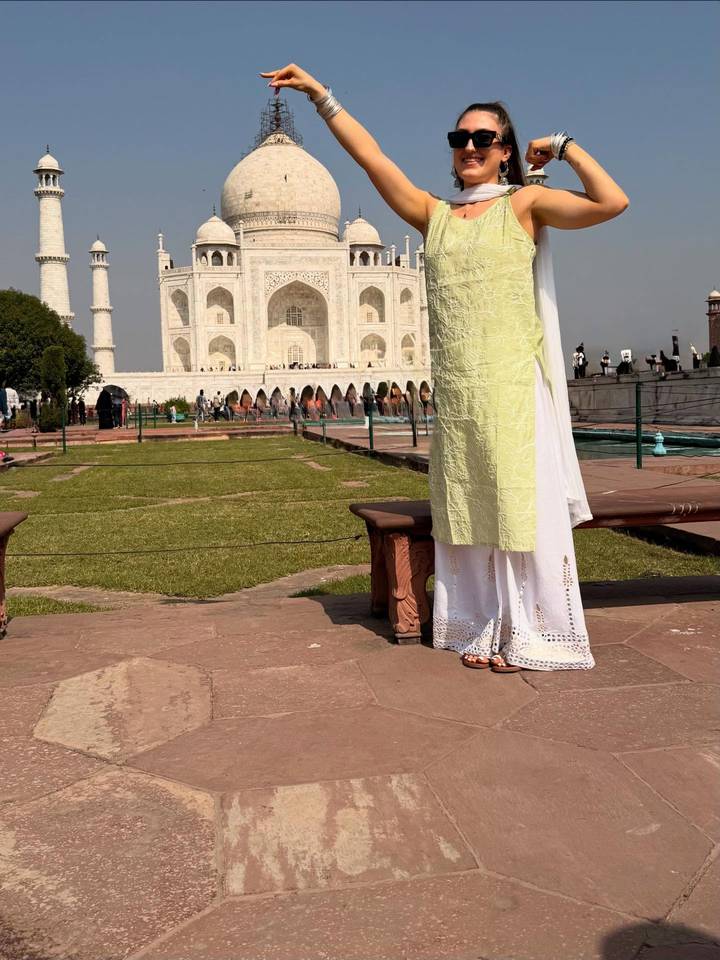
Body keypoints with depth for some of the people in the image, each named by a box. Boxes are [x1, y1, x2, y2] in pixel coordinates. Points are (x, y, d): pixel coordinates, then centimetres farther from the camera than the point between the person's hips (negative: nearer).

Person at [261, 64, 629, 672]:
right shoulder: (434, 214, 15)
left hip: (513, 384, -4)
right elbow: (370, 156, 12)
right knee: (467, 513, 8)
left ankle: (528, 636, 10)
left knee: (521, 509, -2)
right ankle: (485, 631, 20)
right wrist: (320, 94, 10)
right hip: (454, 388, 4)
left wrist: (564, 145, 1)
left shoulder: (523, 205, 4)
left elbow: (613, 202, -8)